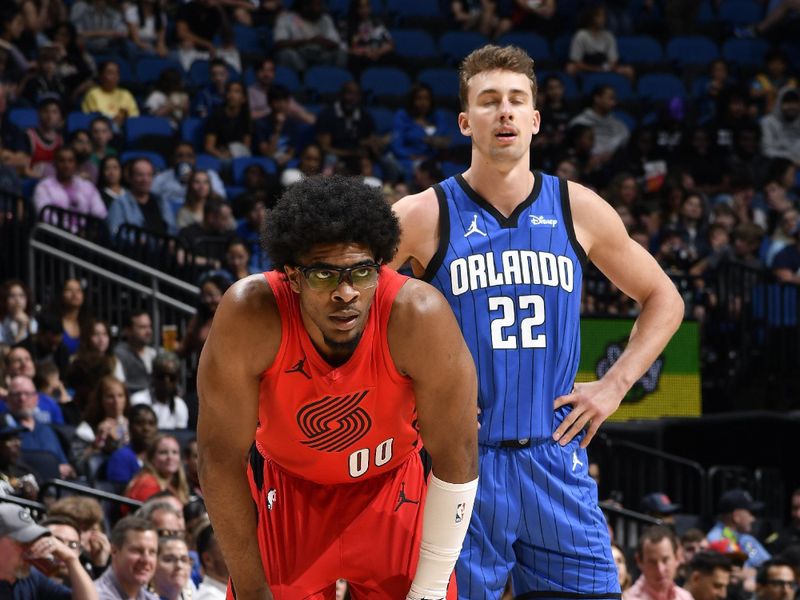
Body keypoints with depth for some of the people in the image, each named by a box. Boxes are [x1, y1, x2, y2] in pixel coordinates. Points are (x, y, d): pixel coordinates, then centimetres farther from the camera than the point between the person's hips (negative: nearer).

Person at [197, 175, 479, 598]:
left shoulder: (419, 317, -32)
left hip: (393, 483, 0)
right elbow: (220, 457, -21)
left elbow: (455, 459, -21)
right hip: (285, 483, 0)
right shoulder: (249, 316, -31)